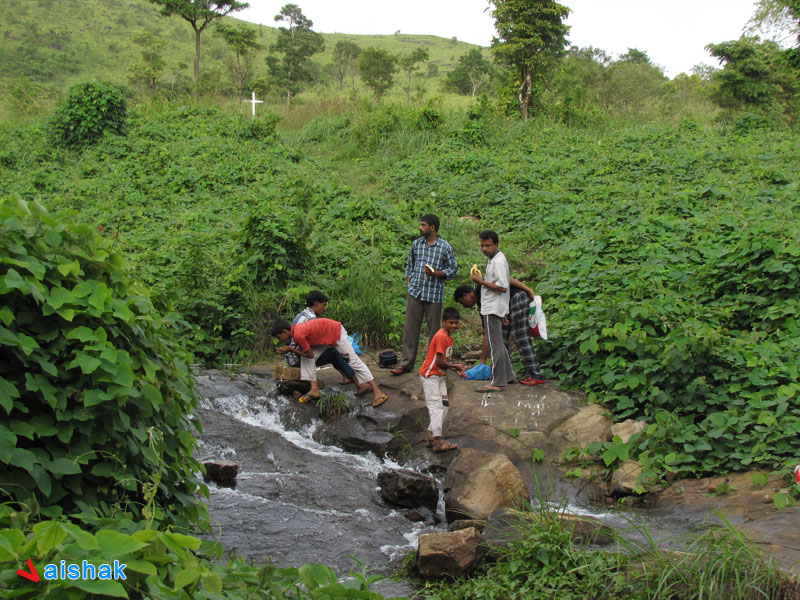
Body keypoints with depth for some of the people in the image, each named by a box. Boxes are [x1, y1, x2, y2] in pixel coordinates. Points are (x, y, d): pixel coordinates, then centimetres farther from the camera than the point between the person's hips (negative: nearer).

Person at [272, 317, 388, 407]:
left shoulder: (298, 335, -28)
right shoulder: (295, 330, 0)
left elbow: (310, 354, -19)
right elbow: (304, 350, 4)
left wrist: (290, 349, -15)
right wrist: (289, 349, -5)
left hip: (336, 332, -10)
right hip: (325, 337, 10)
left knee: (354, 360, -10)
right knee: (305, 356, -1)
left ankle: (378, 392, -9)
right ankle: (314, 390, -3)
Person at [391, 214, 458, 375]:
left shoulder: (446, 248, -3)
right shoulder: (416, 244, 9)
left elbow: (453, 270, 1)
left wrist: (436, 273, -15)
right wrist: (409, 281, 9)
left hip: (434, 294, -3)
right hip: (415, 292, 3)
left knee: (434, 329, 4)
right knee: (410, 328, 3)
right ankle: (406, 363, 8)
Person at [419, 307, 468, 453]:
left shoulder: (448, 337, 10)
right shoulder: (441, 336, -20)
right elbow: (440, 362, -23)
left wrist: (456, 370, 1)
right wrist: (456, 366, -11)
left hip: (439, 376, 10)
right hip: (429, 375, -10)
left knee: (445, 406, 10)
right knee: (436, 406, -11)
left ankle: (432, 435, 16)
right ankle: (437, 441, -12)